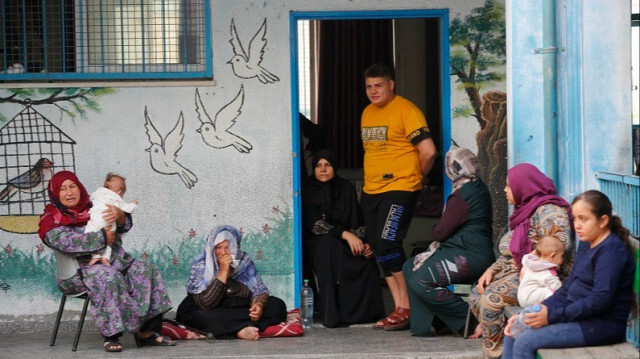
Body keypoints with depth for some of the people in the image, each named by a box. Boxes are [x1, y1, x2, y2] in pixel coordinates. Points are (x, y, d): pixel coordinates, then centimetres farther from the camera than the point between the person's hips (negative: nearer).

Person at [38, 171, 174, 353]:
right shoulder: (51, 220, 3)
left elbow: (125, 226, 9)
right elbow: (67, 242, -17)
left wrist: (119, 215, -16)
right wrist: (102, 237, -15)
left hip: (113, 263, 6)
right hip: (78, 272, -6)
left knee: (146, 271, -16)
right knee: (107, 276, -37)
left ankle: (148, 331, -20)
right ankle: (111, 336, -36)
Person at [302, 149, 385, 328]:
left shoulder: (346, 188, 7)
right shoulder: (308, 191, -5)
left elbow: (358, 222, 7)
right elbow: (314, 224, -17)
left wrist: (366, 243, -13)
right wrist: (345, 234, -30)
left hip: (345, 245, 4)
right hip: (316, 244, -4)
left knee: (367, 260, -27)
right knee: (329, 243, -38)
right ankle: (331, 313, -39)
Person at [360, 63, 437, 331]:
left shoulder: (406, 110, -10)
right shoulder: (367, 113, 15)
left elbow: (428, 151, -15)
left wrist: (415, 176, -1)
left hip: (399, 189, -8)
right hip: (371, 190, 8)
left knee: (387, 245, -17)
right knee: (380, 249, 6)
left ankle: (406, 307, -9)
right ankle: (400, 309, 11)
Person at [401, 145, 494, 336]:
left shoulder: (463, 195, -17)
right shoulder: (477, 188, 15)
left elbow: (440, 232, -14)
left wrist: (435, 230, 10)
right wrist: (437, 244, 2)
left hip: (469, 257, -11)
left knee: (420, 282, -19)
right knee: (411, 266, 11)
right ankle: (422, 327, 6)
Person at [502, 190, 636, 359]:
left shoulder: (612, 250, -15)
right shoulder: (586, 245, 15)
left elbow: (600, 300, -24)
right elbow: (567, 290, 15)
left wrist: (551, 315, -25)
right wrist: (539, 312, -1)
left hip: (602, 325, -10)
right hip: (579, 316, 10)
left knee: (525, 343, -21)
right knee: (514, 332, 4)